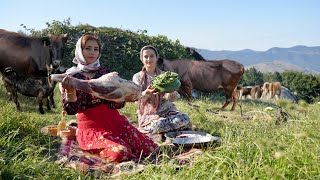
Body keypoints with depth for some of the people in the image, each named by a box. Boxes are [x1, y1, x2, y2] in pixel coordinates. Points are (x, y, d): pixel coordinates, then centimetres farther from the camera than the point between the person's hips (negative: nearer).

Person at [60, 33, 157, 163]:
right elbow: (70, 110, -8)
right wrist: (70, 92, -27)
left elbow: (119, 104, 5)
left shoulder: (105, 73, 9)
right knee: (120, 152, -31)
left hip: (115, 121, 4)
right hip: (91, 127, -4)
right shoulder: (71, 76, 1)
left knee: (150, 149, -12)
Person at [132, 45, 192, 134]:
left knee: (184, 119, -28)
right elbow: (137, 99, -7)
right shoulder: (137, 77, 7)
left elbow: (170, 98, -3)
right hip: (148, 114, -2)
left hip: (167, 111, 2)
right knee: (158, 125, -37)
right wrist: (146, 93, -29)